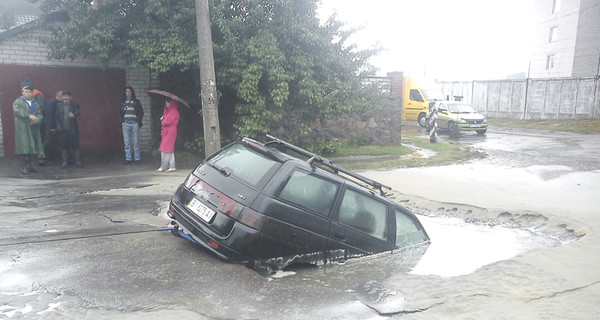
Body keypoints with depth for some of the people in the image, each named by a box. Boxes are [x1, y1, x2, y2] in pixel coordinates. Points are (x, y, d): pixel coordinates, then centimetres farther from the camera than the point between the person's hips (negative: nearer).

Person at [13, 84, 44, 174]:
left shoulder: (35, 103, 19)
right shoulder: (18, 101, 6)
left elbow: (40, 114, 13)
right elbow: (17, 110, -14)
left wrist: (35, 121, -6)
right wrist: (29, 115, -24)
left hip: (34, 128, 4)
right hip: (24, 129, -4)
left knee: (35, 147, 1)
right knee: (25, 147, -7)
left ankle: (34, 165, 6)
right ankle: (26, 166, -3)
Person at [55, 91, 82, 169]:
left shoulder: (75, 105, 3)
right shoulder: (59, 105, 11)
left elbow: (77, 113, -14)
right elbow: (56, 117, 10)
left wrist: (73, 114, -36)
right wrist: (58, 126, -1)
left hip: (73, 129, -2)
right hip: (62, 130, 2)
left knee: (75, 145, 0)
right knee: (64, 146, 7)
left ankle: (77, 161, 5)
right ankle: (65, 162, 13)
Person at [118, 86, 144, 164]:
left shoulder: (136, 102, 8)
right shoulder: (122, 103, 14)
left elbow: (141, 113, 6)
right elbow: (120, 113, 18)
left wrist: (138, 122, -3)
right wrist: (122, 122, 3)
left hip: (134, 124, -2)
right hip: (125, 124, 2)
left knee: (136, 142, -2)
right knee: (127, 143, 1)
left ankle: (137, 158, 3)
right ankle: (128, 158, 6)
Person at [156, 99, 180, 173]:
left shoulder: (174, 112, -12)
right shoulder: (168, 110, 18)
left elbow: (167, 122, -18)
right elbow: (164, 121, 21)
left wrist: (162, 121, 3)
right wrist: (163, 119, -1)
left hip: (170, 132, -9)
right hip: (166, 132, 9)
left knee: (165, 150, -8)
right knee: (170, 150, 7)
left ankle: (163, 167, -4)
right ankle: (172, 167, 9)